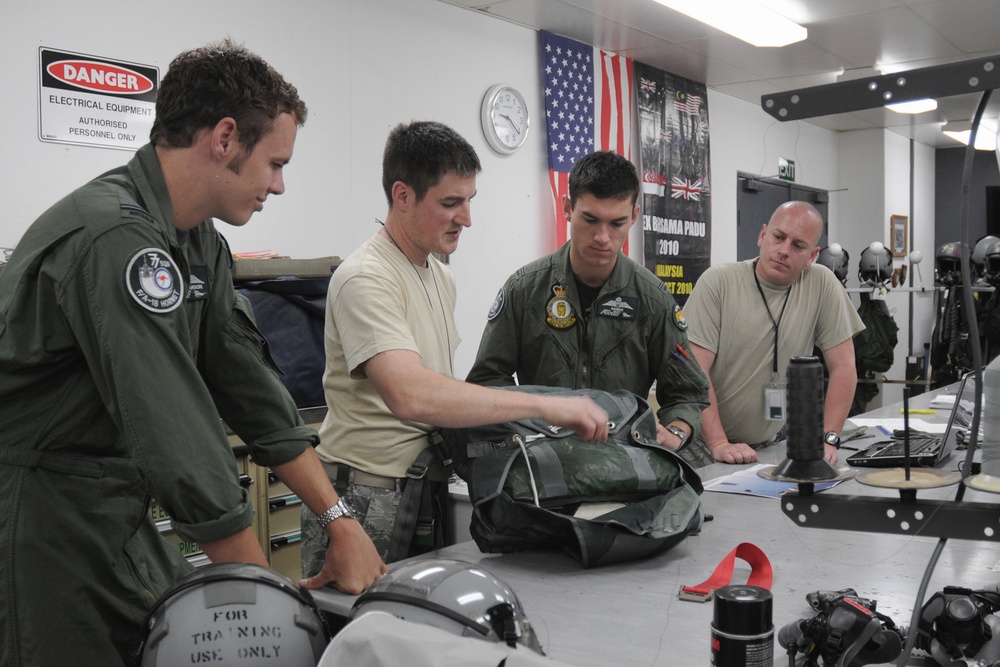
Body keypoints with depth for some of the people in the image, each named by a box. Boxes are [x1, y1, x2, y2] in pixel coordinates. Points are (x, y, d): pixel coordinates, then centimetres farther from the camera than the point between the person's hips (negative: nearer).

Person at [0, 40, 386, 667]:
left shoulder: (200, 240, 5)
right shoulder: (116, 238, -26)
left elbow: (250, 383, 5)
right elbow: (184, 447, -27)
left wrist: (341, 522, 1)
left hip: (122, 514, 8)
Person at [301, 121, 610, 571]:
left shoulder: (442, 278, 12)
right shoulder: (365, 278, -18)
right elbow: (410, 396, -33)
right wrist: (545, 405, -33)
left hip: (427, 496, 8)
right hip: (365, 499, -8)